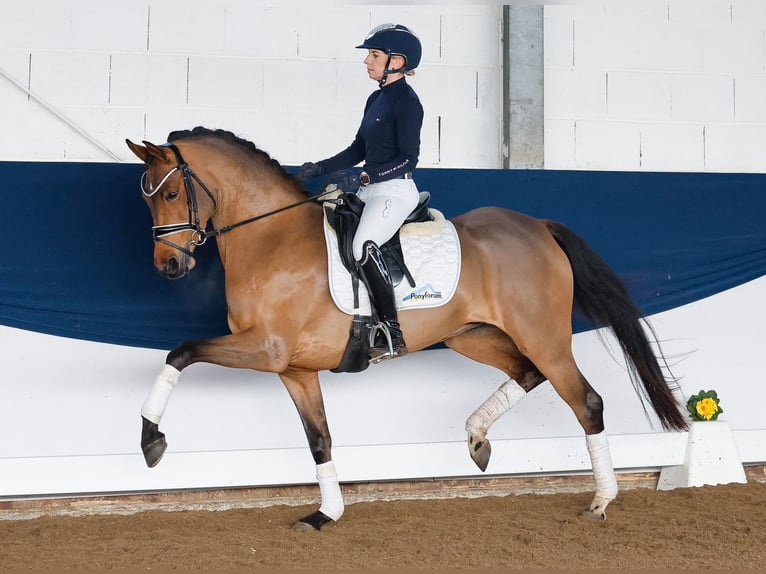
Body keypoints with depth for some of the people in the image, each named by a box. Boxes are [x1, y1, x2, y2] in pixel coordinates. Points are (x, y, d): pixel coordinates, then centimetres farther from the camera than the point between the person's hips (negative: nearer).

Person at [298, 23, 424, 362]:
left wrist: (363, 178, -25)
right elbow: (358, 149, 21)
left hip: (395, 191, -10)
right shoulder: (376, 99, 16)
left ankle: (393, 337, -27)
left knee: (362, 245, -31)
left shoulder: (406, 101, -12)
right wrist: (321, 168, 10)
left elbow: (408, 159, -17)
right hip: (369, 191, 10)